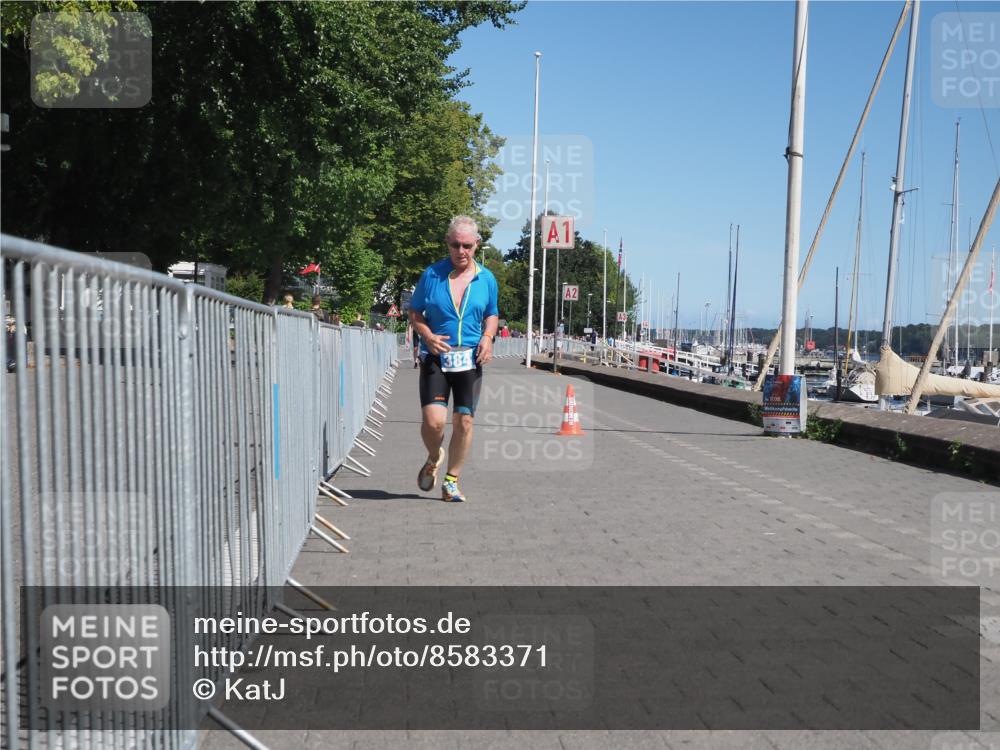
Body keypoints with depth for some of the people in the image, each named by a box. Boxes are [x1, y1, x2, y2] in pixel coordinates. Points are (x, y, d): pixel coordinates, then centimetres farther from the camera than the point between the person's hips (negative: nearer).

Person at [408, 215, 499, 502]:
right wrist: (428, 336, -13)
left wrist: (488, 337, -3)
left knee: (464, 422, 3)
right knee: (433, 420, -14)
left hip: (470, 360, 2)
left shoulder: (486, 279, 6)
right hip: (435, 359, -2)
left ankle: (451, 481, 20)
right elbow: (414, 314, 6)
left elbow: (492, 315, 18)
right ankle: (434, 458, 21)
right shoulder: (431, 274, -1)